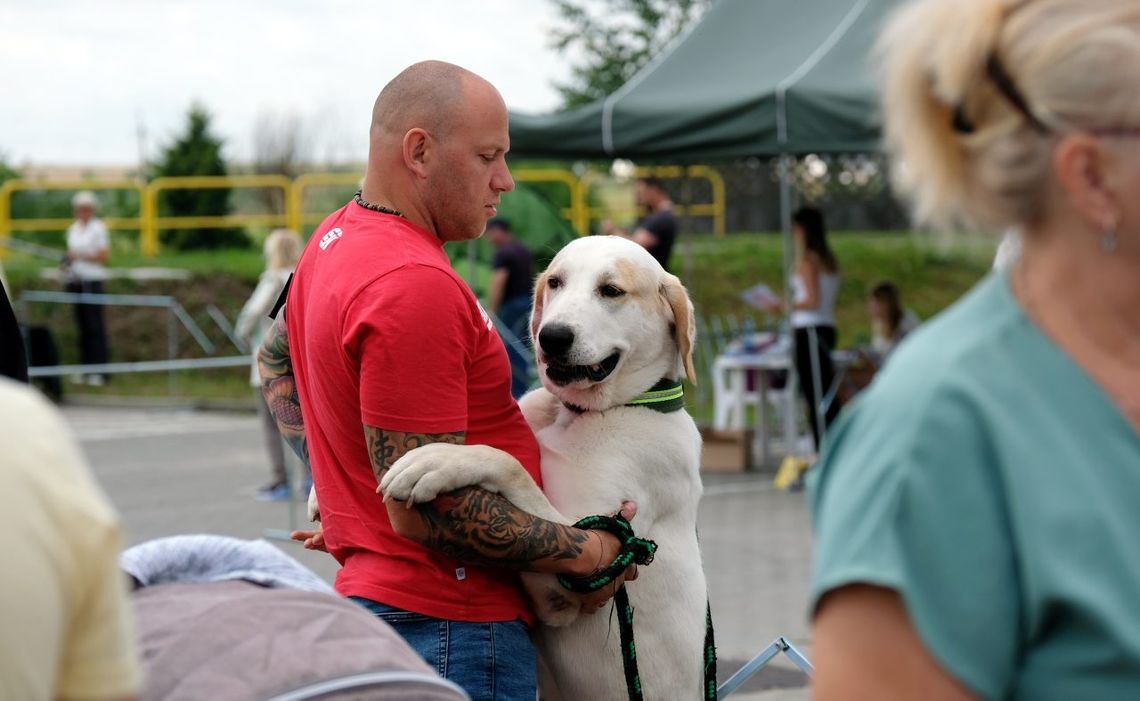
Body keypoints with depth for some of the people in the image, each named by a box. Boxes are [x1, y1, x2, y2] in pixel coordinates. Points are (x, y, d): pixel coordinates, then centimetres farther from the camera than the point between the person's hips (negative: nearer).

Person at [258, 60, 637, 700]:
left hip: (374, 592, 10)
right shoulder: (414, 285, -22)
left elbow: (277, 362, 30)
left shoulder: (336, 240, 11)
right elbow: (425, 509, -24)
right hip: (454, 625, -10)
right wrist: (586, 553, -15)